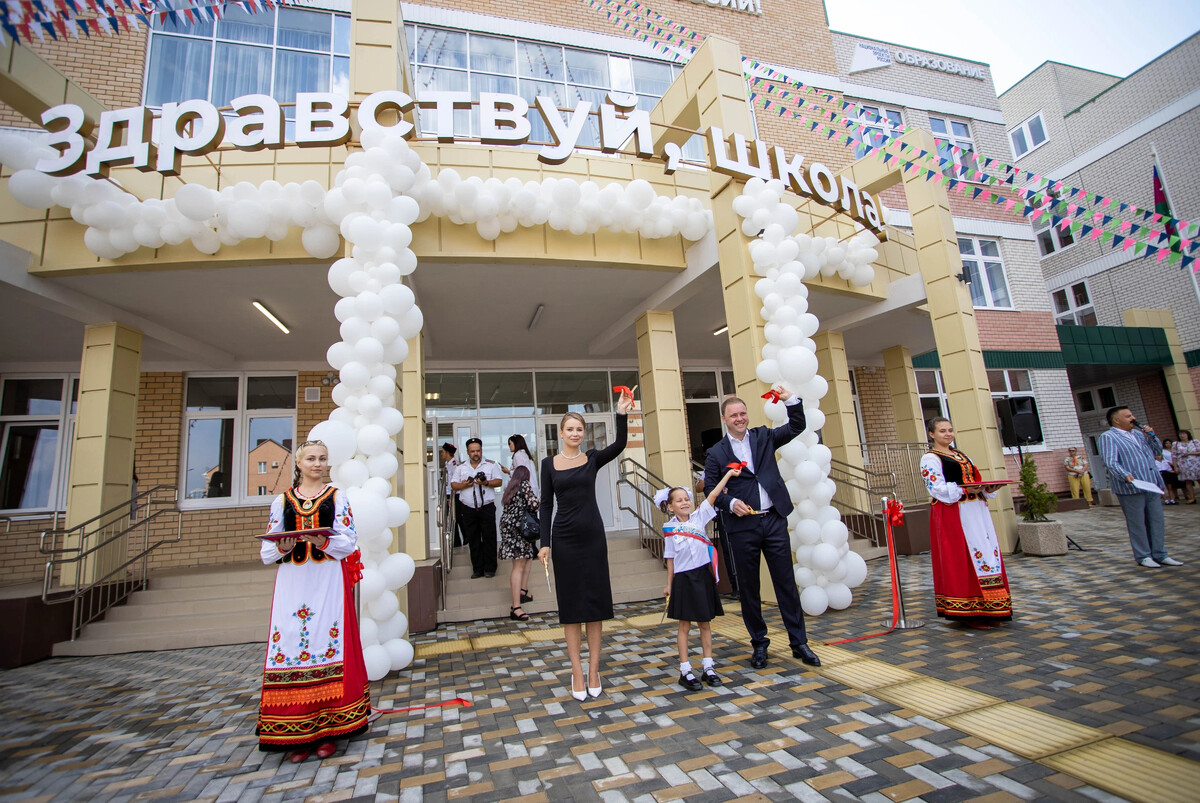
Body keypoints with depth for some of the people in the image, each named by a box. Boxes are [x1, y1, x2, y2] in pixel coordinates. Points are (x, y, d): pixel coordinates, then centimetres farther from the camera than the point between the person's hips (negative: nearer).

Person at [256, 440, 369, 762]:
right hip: (292, 582, 2)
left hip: (328, 581, -2)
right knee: (290, 643, -2)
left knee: (329, 644, -4)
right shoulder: (282, 500, 13)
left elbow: (350, 542, -1)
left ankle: (328, 729, 8)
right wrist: (282, 546, -12)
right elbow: (267, 551, 9)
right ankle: (298, 734, 10)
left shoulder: (338, 497, 8)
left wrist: (324, 542, -19)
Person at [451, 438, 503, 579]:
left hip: (487, 508, -2)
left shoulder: (491, 465, 7)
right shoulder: (461, 467, 13)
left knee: (489, 538, -1)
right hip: (469, 509, 2)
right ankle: (477, 569, 14)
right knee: (473, 540, 5)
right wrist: (463, 485, -9)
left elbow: (499, 481, 1)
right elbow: (453, 485, 11)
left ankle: (490, 568, 9)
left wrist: (486, 483, -16)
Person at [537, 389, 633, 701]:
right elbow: (546, 505, 1)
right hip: (564, 537, 0)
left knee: (595, 599, 6)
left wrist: (622, 414, -28)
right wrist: (545, 542, -5)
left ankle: (593, 670, 19)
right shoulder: (549, 463, 2)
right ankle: (577, 672, 16)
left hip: (593, 535, 1)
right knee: (570, 602, 6)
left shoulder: (592, 458, 3)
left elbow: (620, 445, -15)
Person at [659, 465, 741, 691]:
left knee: (705, 623, 12)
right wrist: (669, 585, 7)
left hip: (703, 576, 2)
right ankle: (685, 671, 14)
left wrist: (729, 474, -13)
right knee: (684, 625, 6)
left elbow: (712, 495, -7)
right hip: (683, 579, -2)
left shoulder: (699, 517, 2)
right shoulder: (669, 529, -2)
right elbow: (670, 559, 4)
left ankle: (708, 667, 23)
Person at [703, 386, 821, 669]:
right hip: (742, 527, -1)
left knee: (786, 582, 7)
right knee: (748, 588, 8)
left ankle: (799, 643, 19)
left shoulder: (763, 437, 8)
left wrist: (790, 400, -9)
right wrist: (730, 503, -14)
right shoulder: (716, 453, 2)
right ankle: (759, 644, 24)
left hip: (774, 521, 1)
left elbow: (797, 427, 5)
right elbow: (710, 488, 2)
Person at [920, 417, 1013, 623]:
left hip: (976, 511, 8)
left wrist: (987, 489, 0)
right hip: (951, 514, -8)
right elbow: (937, 488, -14)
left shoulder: (961, 455, 20)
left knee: (988, 551, 7)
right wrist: (965, 490, -22)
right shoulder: (930, 458, -5)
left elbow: (974, 481, 20)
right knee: (960, 559, -6)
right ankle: (968, 610, 1)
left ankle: (988, 609, 17)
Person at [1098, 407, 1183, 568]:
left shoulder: (1138, 433, 19)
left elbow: (1158, 451, 24)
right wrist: (1125, 475, -32)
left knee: (1156, 521, 11)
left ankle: (1160, 555, 20)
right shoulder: (1108, 437, -7)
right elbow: (1110, 462, -17)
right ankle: (1143, 557, 9)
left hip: (1151, 485, 8)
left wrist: (1152, 437, 7)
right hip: (1131, 488, -7)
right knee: (1137, 524, 0)